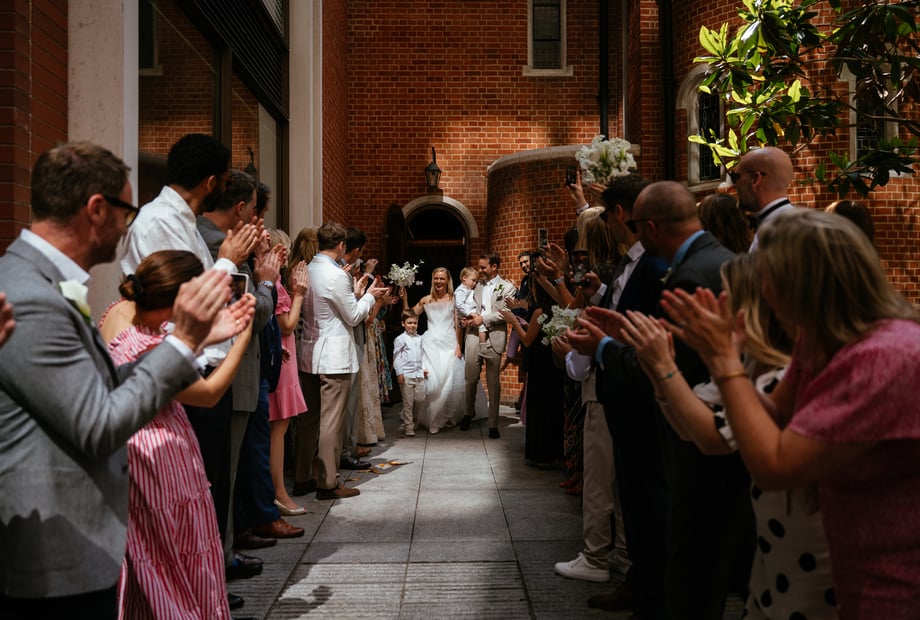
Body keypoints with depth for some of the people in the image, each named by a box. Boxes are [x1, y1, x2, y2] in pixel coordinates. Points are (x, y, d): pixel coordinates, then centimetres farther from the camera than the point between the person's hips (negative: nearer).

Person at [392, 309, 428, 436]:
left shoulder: (419, 338, 14)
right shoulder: (400, 339, -4)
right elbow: (396, 357, -5)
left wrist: (424, 368, 13)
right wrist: (399, 373, -9)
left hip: (419, 374, 6)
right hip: (406, 375, -6)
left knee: (420, 399, 7)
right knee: (408, 402, -2)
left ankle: (414, 422, 26)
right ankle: (408, 427, 4)